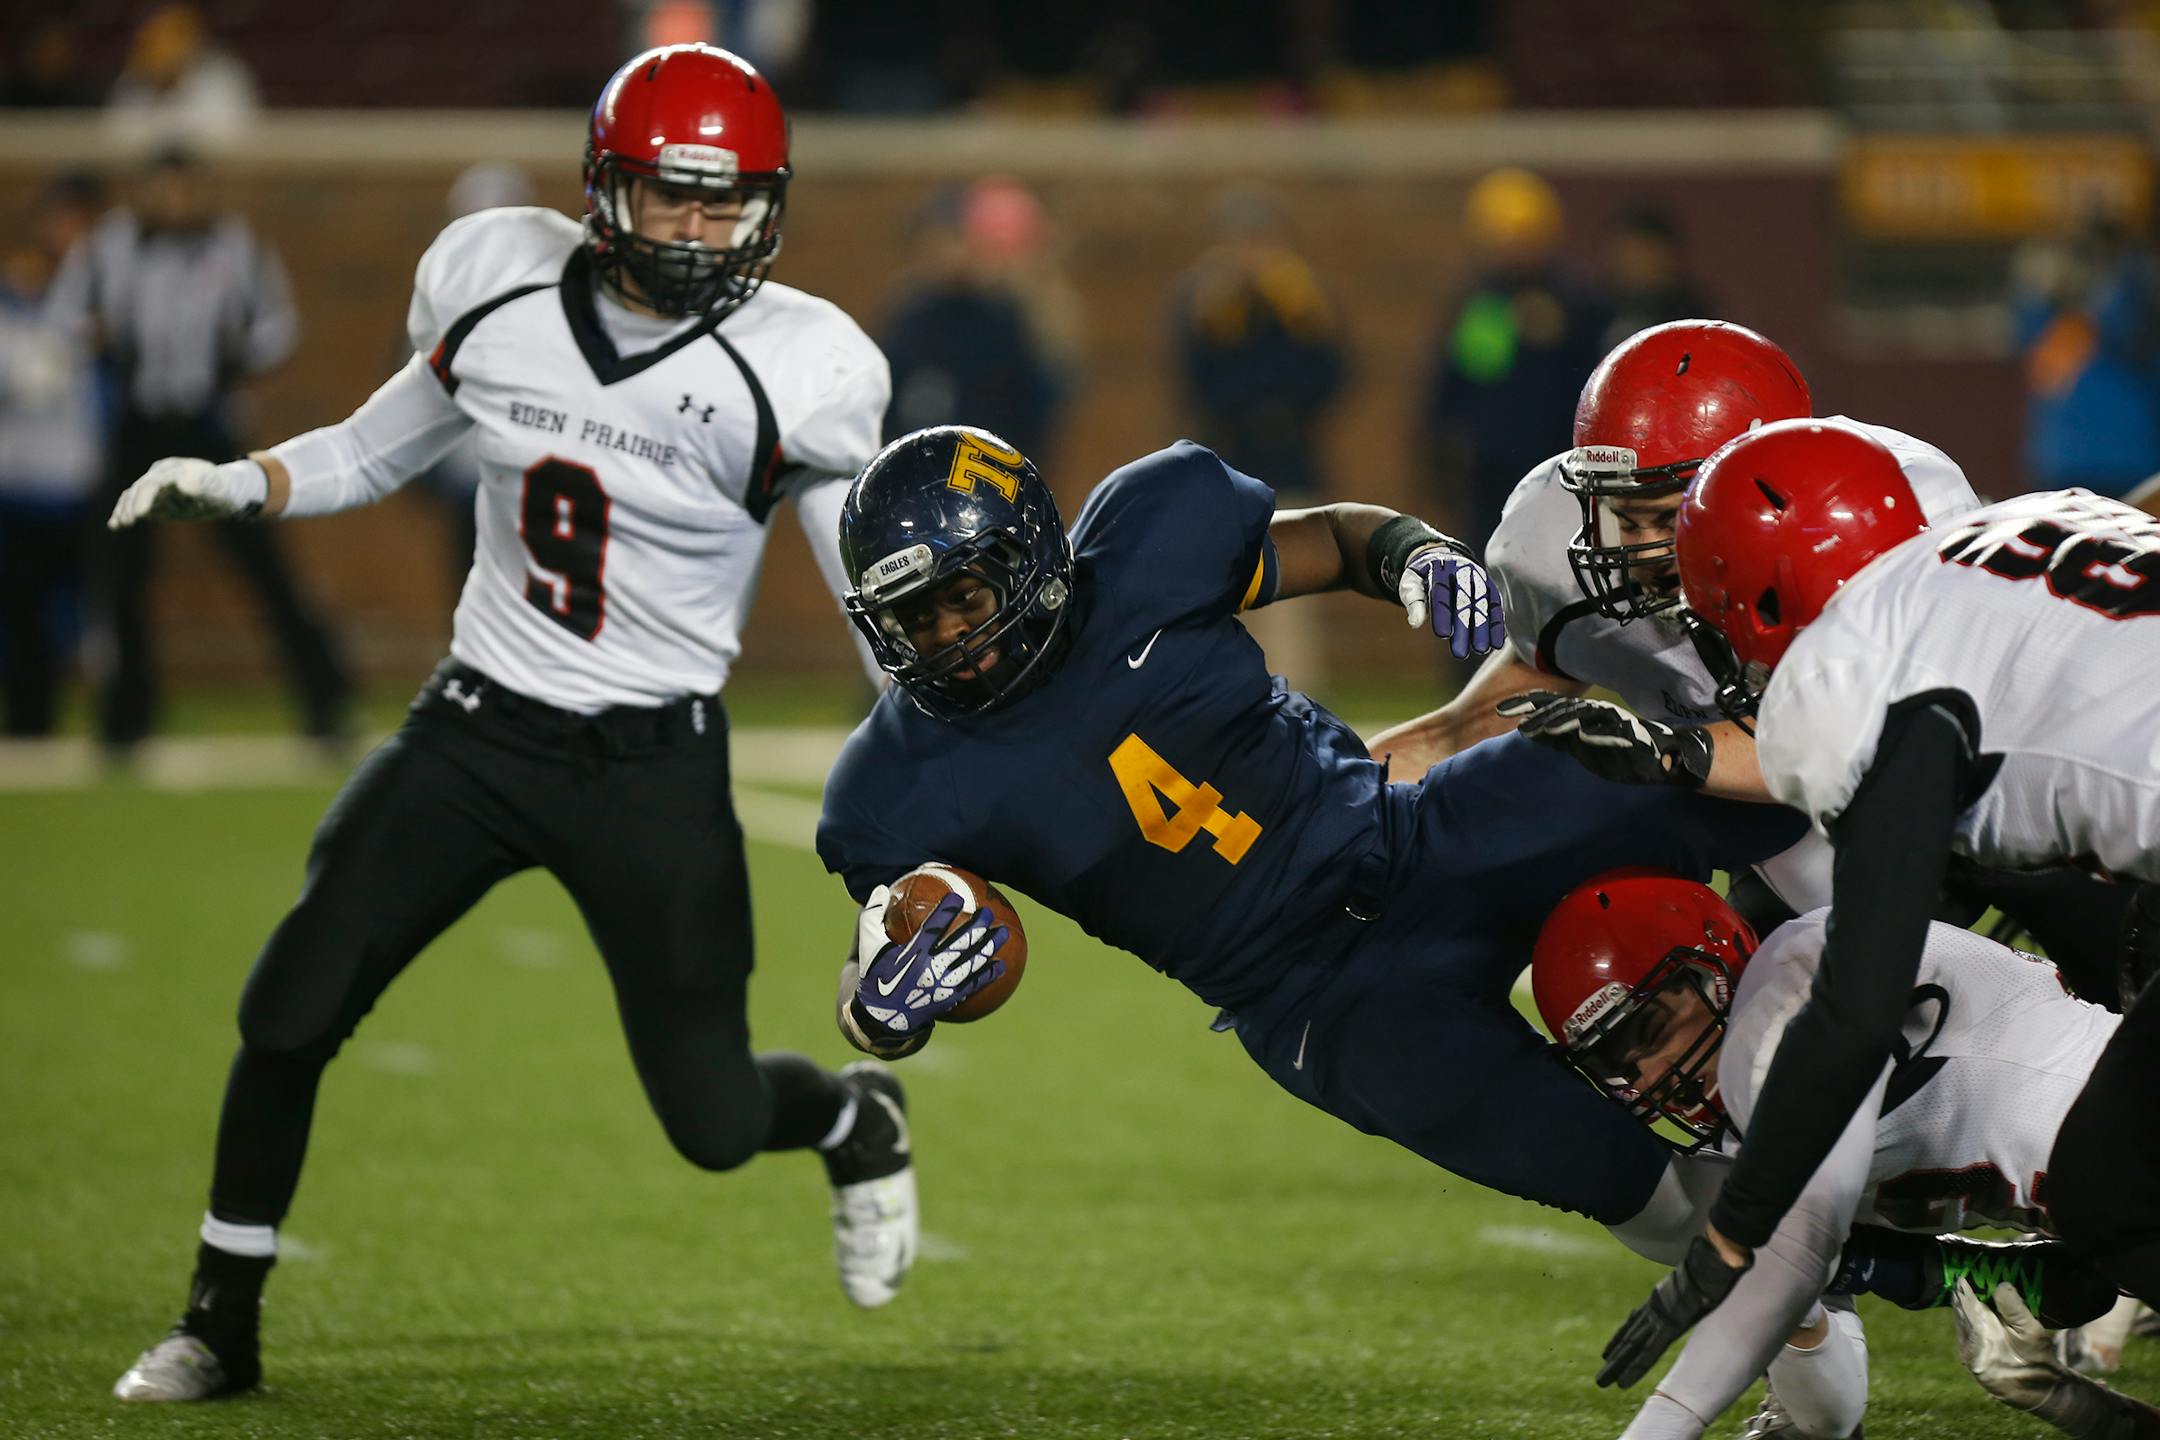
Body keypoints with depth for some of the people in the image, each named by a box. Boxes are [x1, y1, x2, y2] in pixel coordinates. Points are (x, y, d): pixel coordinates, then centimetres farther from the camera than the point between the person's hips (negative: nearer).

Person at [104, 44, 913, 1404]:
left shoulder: (789, 371, -15)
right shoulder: (500, 287, -5)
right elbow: (387, 446, 13)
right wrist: (238, 481, -3)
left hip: (656, 768, -3)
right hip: (477, 728, 3)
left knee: (713, 1119, -2)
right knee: (290, 1011, -6)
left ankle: (859, 1122, 36)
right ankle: (221, 1325, 12)